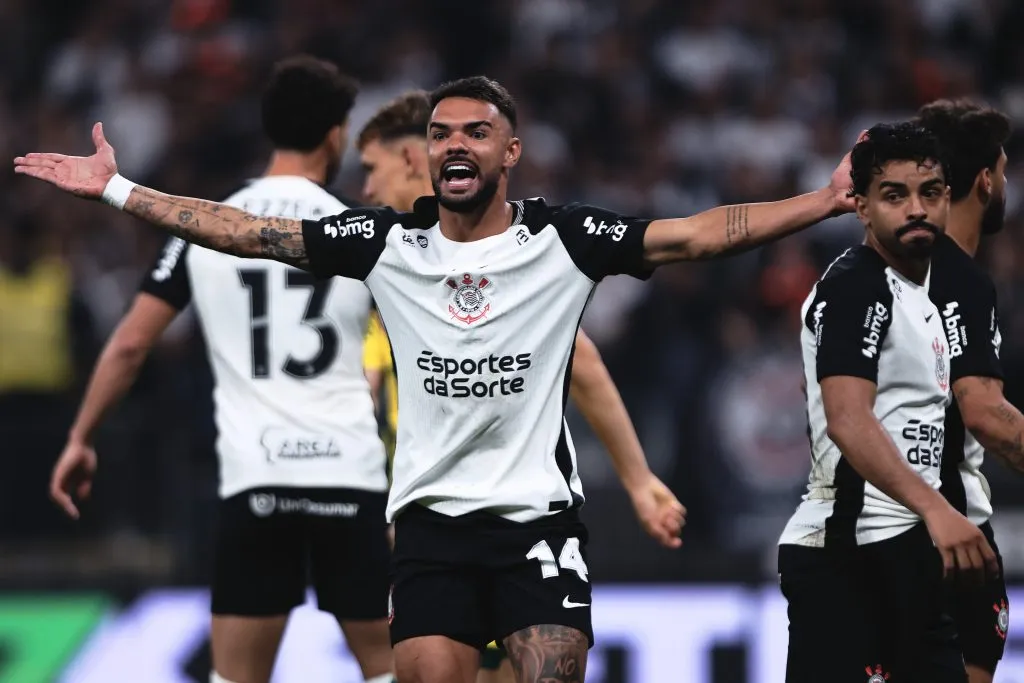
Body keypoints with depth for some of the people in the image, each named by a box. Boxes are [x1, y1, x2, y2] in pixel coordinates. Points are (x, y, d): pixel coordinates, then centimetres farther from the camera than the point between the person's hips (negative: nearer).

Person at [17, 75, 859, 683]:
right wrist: (118, 190, 6)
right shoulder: (387, 243, 2)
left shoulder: (564, 239, -4)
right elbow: (248, 231, 6)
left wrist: (824, 201, -18)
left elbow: (696, 234, -8)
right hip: (433, 517, 2)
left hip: (540, 516, -2)